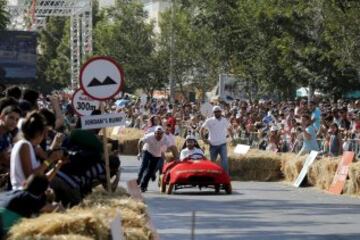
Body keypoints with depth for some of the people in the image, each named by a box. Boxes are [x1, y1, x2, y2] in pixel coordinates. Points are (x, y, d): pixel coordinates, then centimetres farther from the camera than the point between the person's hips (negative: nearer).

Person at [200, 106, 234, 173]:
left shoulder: (224, 120, 5)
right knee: (212, 162, 11)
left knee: (225, 160, -14)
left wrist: (232, 137, 12)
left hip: (222, 145, 0)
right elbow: (202, 129, 5)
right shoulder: (209, 121, -3)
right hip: (213, 145, 0)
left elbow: (229, 128, 23)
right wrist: (204, 139, -4)